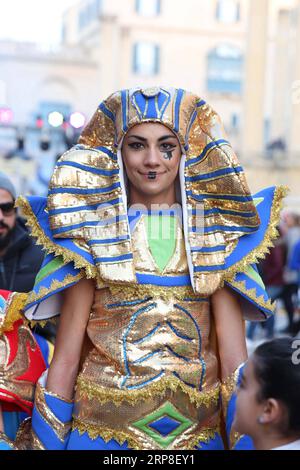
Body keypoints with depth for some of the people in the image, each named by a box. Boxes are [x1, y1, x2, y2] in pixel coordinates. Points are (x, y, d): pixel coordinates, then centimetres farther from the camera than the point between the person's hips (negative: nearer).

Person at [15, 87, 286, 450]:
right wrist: (48, 444, -5)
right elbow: (65, 359, -3)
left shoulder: (216, 235, 1)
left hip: (200, 432, 2)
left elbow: (234, 359, -2)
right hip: (102, 430, -2)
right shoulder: (94, 233, -3)